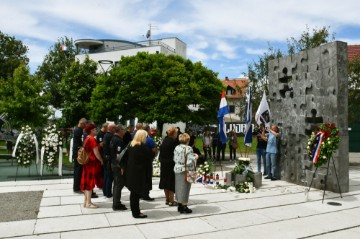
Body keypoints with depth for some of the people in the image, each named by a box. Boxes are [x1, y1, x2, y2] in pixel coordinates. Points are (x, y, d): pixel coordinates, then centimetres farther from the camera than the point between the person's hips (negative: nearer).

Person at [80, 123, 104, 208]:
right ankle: (88, 203, 2)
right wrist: (101, 160, -7)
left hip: (87, 162, 9)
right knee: (90, 181, -4)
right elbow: (96, 153, -18)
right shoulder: (92, 139, -17)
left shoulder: (87, 139, 12)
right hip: (92, 162, -9)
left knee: (87, 181, 12)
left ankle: (86, 201, 19)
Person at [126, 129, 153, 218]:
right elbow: (150, 158, -13)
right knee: (137, 193, 1)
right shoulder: (143, 147, -19)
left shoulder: (131, 145, 4)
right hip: (139, 172, -8)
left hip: (131, 171, 8)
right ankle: (136, 213, 10)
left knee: (134, 192, 16)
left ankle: (134, 210, 27)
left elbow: (128, 157, 10)